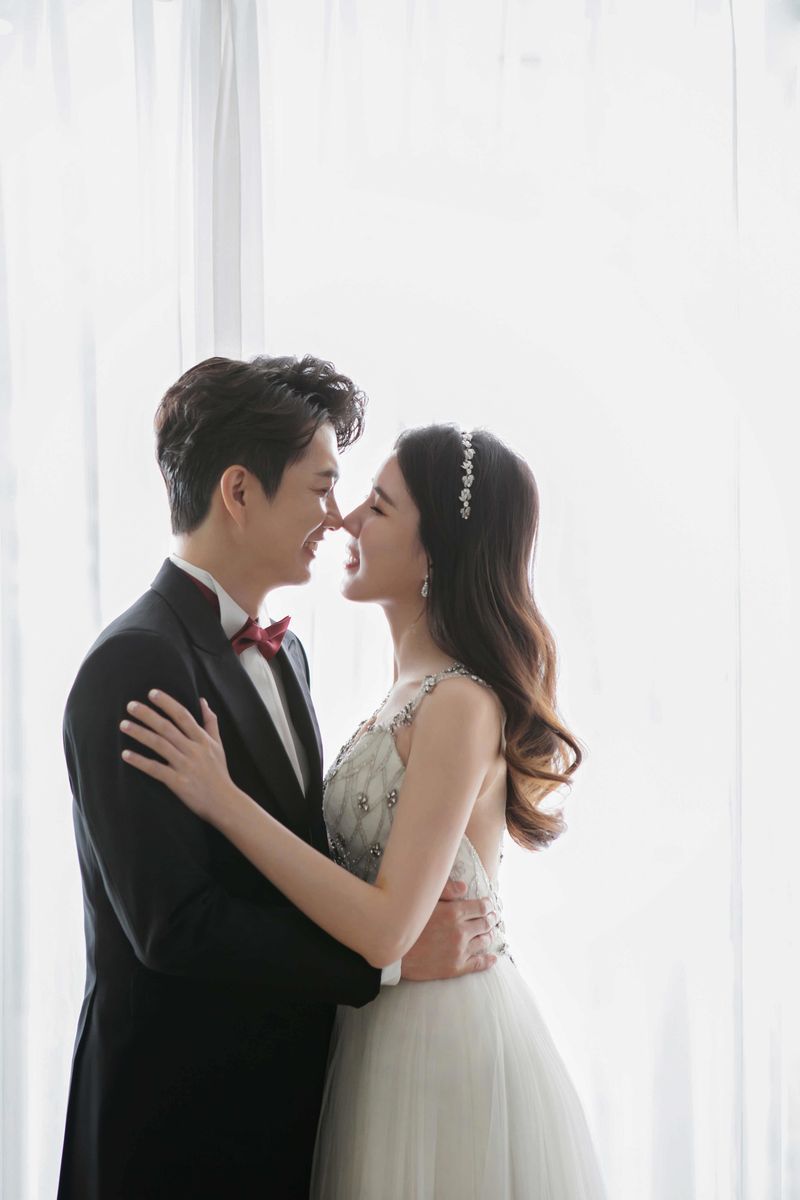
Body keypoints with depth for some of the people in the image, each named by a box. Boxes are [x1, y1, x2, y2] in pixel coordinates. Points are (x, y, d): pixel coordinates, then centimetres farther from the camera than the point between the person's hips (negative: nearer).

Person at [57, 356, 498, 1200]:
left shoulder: (280, 653, 10)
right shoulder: (137, 666, -19)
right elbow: (172, 924, -24)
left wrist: (428, 904, -4)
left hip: (289, 1090, 8)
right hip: (183, 1115, -8)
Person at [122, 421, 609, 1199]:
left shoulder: (460, 706, -22)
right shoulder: (408, 693, 6)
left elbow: (385, 928, -25)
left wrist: (224, 800, -23)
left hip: (446, 1046, -8)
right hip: (388, 1034, 8)